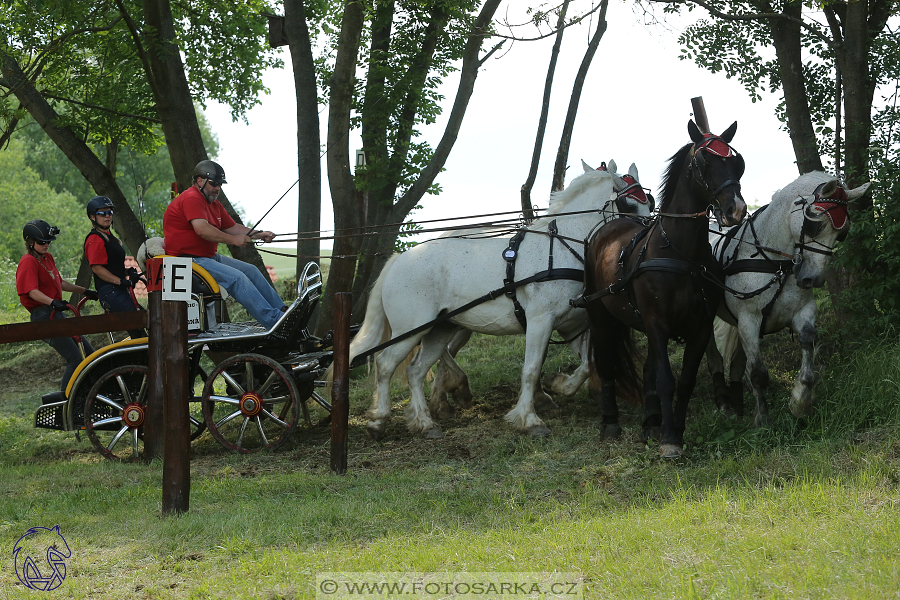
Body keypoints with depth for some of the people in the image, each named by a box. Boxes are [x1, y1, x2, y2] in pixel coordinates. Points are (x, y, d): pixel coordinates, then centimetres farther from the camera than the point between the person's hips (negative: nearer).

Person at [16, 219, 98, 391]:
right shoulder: (28, 261, -11)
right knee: (75, 358, -17)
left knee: (89, 353, 10)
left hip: (57, 315, 10)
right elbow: (32, 291, -24)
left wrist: (85, 291, 30)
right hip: (44, 316, -10)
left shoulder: (47, 258, 17)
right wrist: (53, 302, -39)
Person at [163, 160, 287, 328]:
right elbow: (202, 229, -28)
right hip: (189, 261, -11)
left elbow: (232, 227, 21)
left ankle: (281, 309, 10)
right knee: (236, 278, -23)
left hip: (210, 257, 11)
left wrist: (259, 235, 6)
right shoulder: (191, 199, -15)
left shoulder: (214, 204, 20)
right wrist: (233, 240, -26)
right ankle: (274, 321, -26)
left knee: (251, 270, 7)